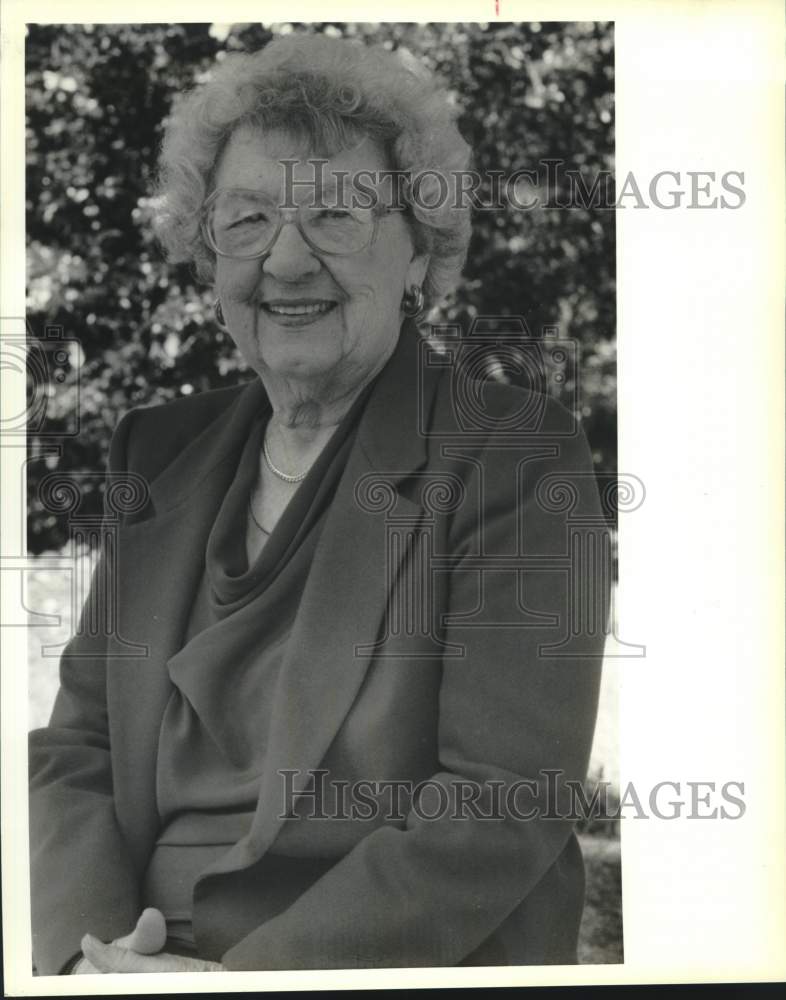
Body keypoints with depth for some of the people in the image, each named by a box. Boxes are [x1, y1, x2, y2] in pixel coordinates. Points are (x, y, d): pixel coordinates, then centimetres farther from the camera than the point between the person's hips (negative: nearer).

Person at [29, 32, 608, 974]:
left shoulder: (517, 456, -5)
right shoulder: (162, 455, 11)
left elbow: (502, 805, -12)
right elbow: (73, 749, 9)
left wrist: (249, 974, -17)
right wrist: (89, 947, -9)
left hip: (411, 965, -3)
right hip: (145, 958, 4)